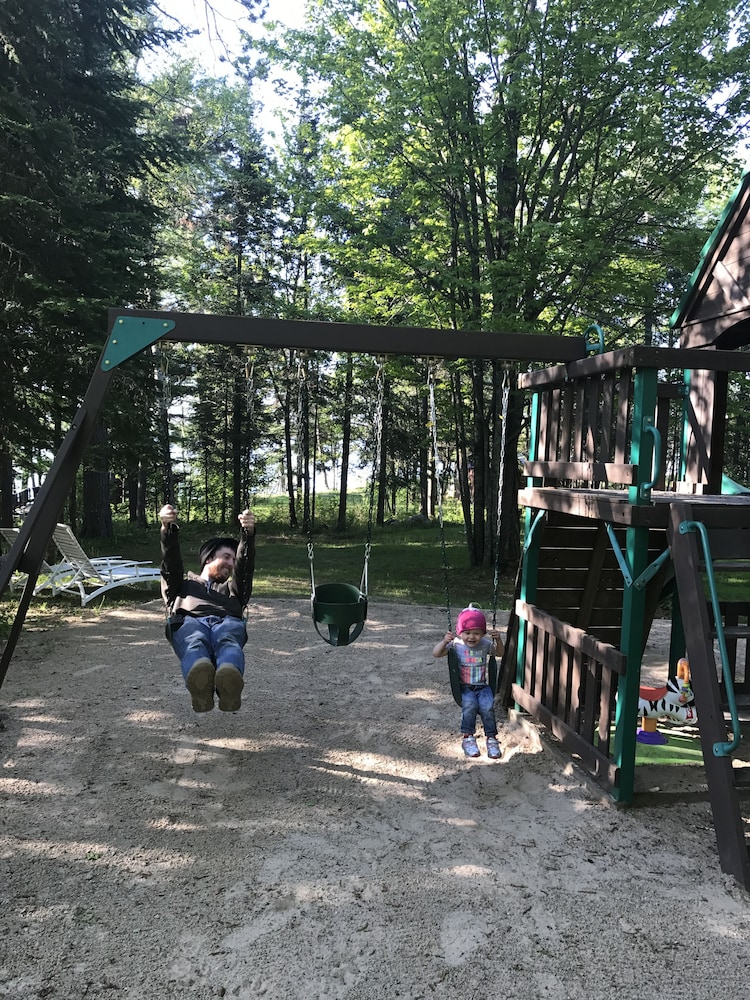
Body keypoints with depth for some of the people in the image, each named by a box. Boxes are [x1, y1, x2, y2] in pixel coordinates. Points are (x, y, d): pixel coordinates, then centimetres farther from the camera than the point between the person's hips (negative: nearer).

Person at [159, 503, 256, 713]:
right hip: (188, 621, -1)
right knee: (195, 644, -39)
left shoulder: (232, 588, 41)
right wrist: (168, 528, -1)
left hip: (228, 622, 1)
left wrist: (248, 532, 2)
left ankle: (229, 682, -71)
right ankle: (199, 683, -72)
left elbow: (246, 564, 22)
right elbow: (171, 561, 19)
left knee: (228, 643, -38)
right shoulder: (183, 583, 39)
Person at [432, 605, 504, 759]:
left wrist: (498, 639, -6)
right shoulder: (456, 644, -4)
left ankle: (491, 738, -6)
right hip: (464, 687, -2)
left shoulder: (485, 644, 3)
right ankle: (467, 737, -14)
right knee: (470, 705, -31)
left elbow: (500, 653, 13)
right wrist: (444, 641, -26)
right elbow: (436, 654, -8)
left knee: (487, 707, -25)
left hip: (482, 686, 2)